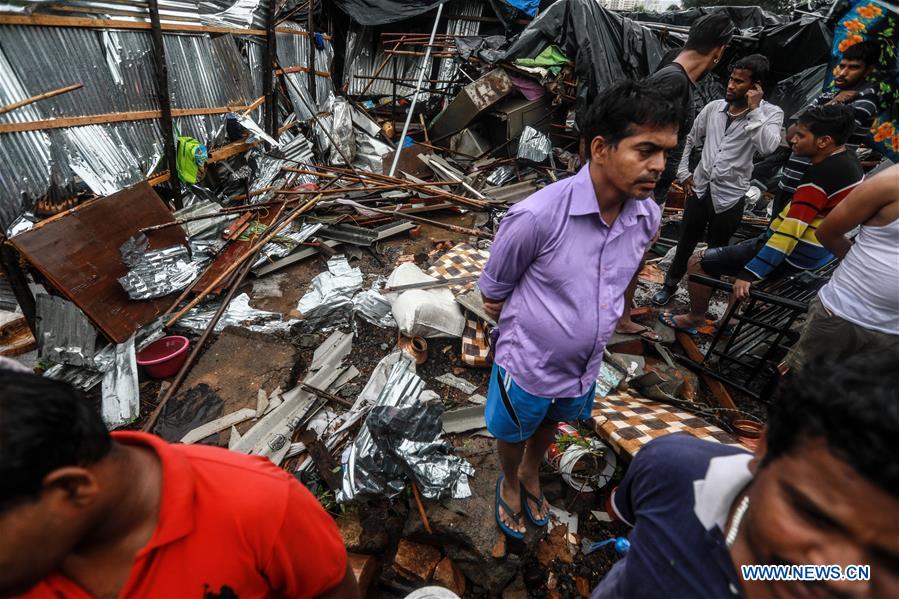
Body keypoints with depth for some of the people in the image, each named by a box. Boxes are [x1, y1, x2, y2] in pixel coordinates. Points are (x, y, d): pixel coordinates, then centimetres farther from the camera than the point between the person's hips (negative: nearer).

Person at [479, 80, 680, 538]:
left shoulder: (648, 217, -12)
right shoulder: (537, 216, -31)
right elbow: (493, 293, -16)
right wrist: (523, 327, -5)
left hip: (586, 366, 5)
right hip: (528, 364, -5)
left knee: (549, 426, 32)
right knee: (513, 434, 25)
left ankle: (531, 474, 64)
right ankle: (510, 482, 59)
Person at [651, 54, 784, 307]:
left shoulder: (771, 113, -7)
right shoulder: (714, 107, 2)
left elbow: (768, 147, -27)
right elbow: (690, 139, 16)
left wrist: (754, 109, -21)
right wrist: (683, 172, 8)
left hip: (729, 196, -3)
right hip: (699, 188, 3)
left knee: (717, 250, 12)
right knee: (685, 243, 14)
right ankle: (670, 284, 32)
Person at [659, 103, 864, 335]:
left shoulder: (822, 174, -25)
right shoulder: (848, 160, 4)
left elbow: (790, 232, -28)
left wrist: (749, 274, -27)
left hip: (793, 255, -10)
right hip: (816, 253, 10)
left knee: (697, 262, -6)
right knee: (737, 250, 33)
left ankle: (695, 319, 15)